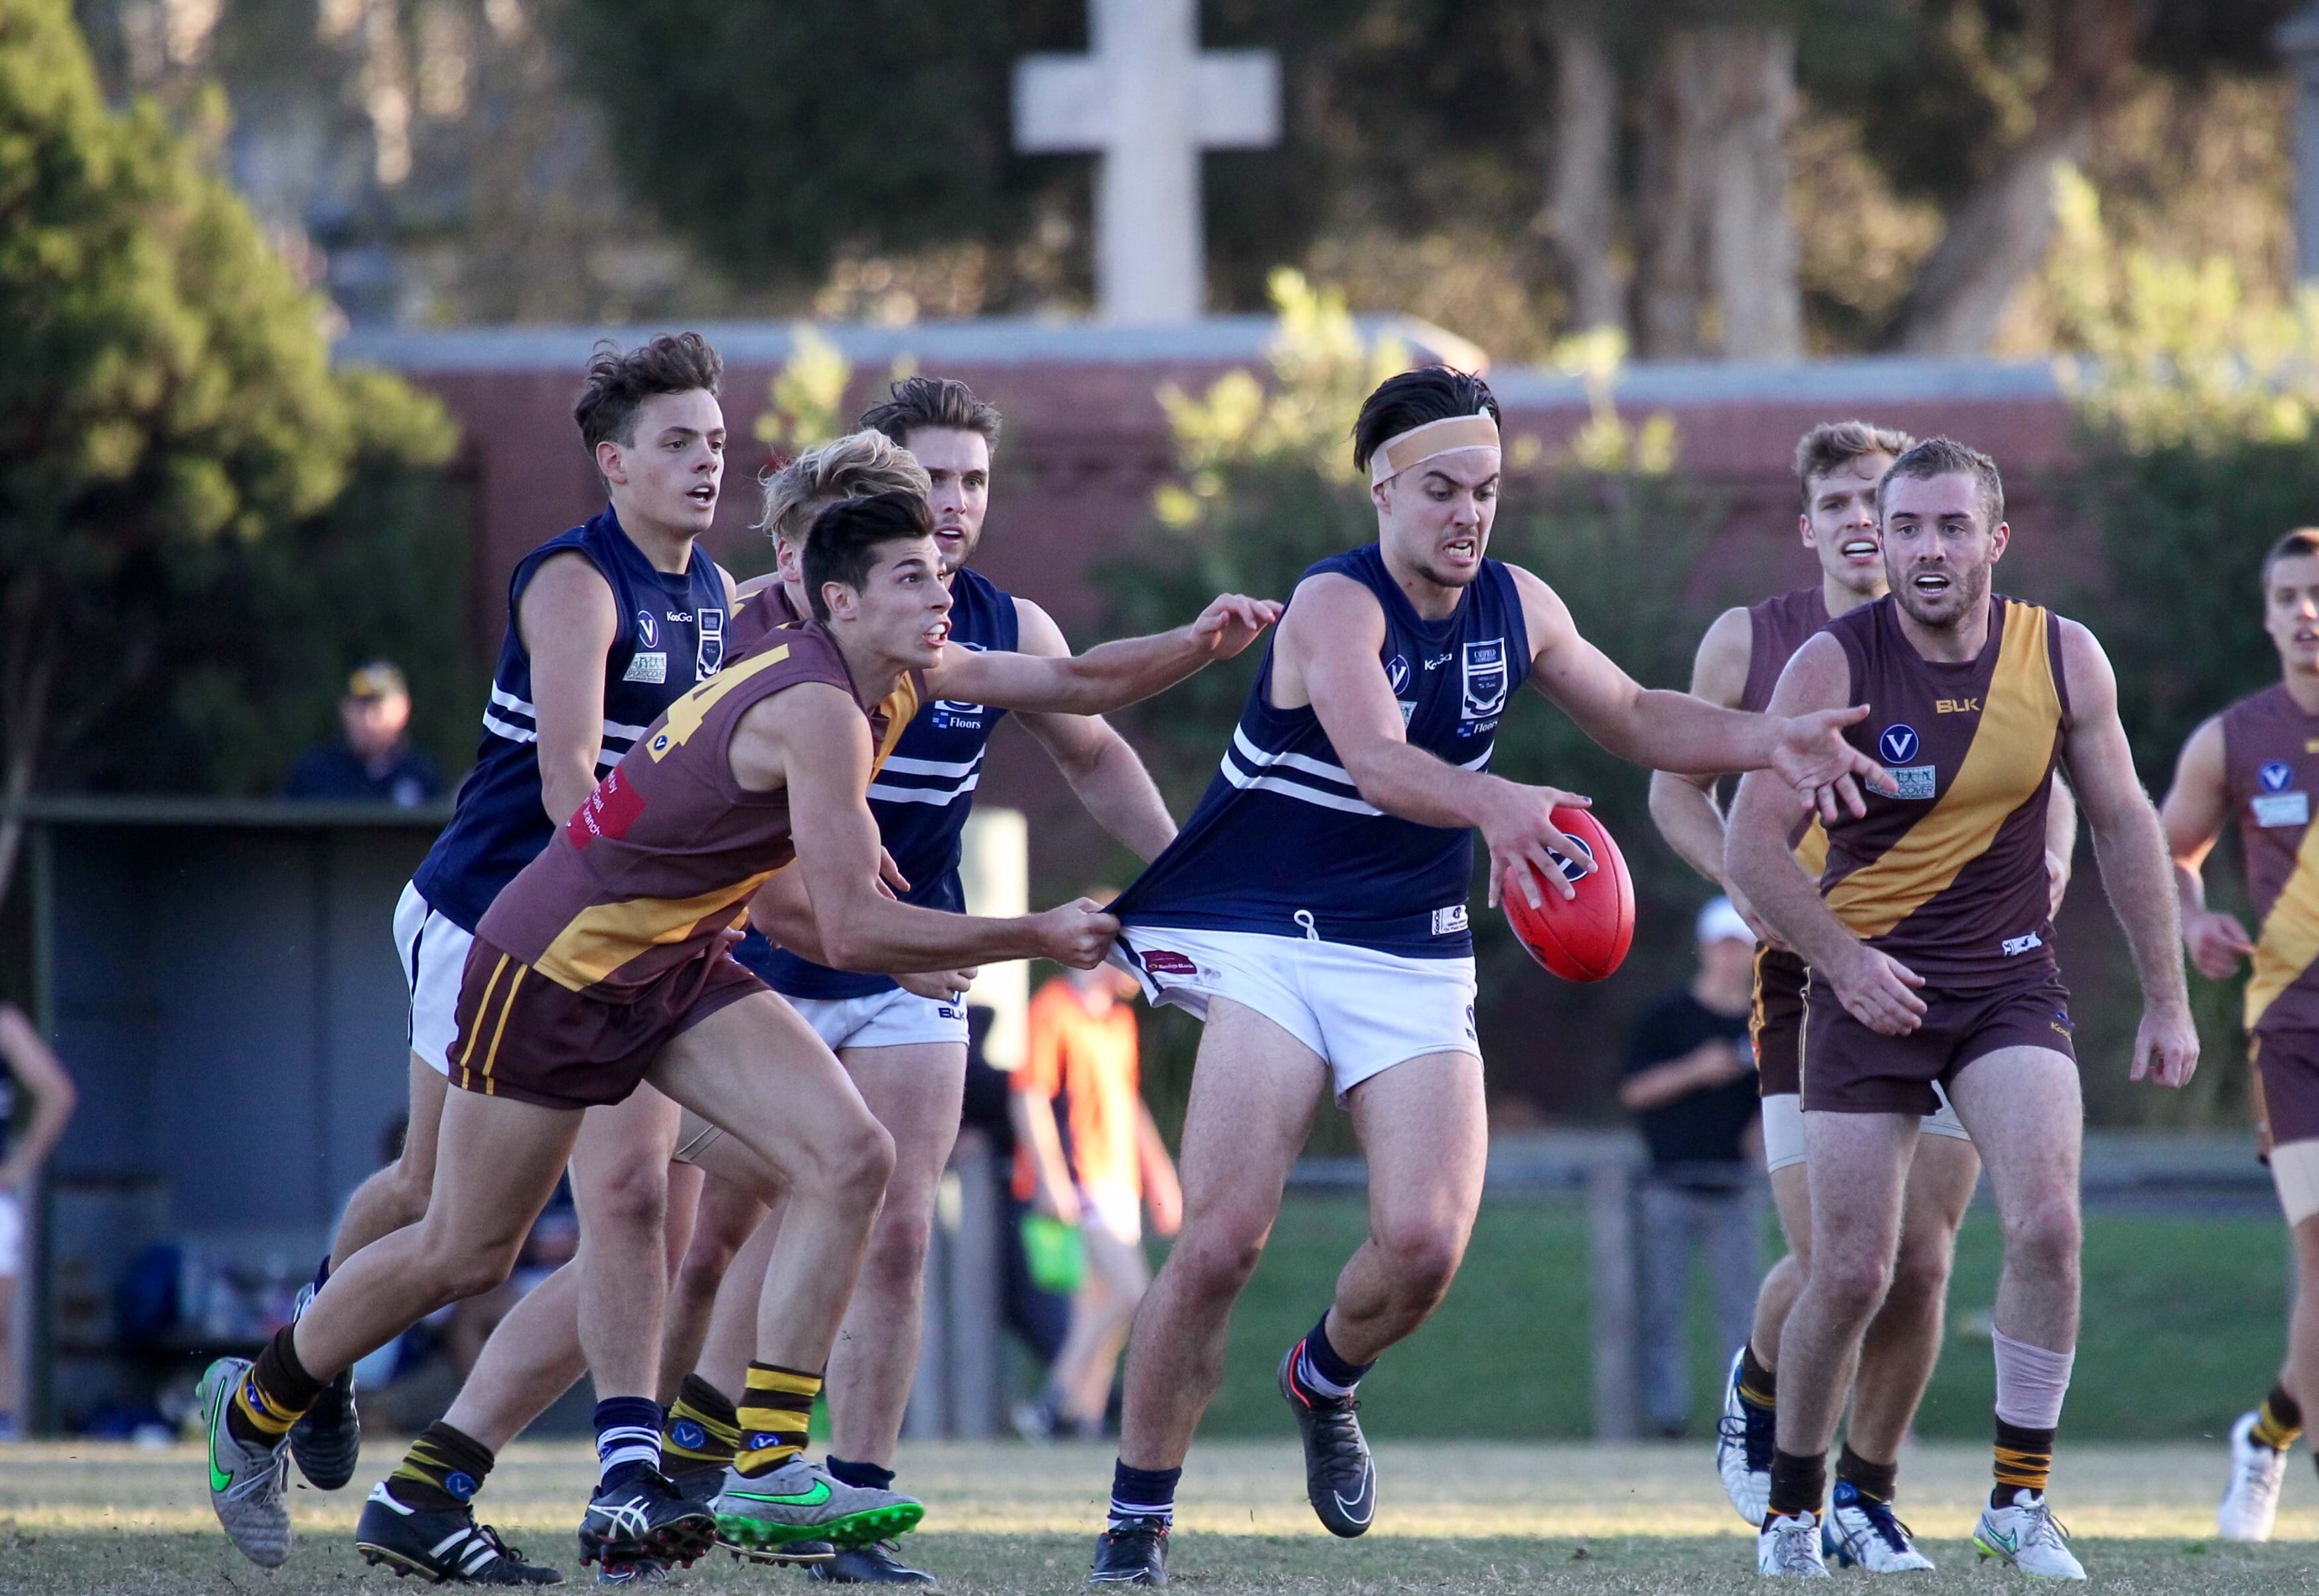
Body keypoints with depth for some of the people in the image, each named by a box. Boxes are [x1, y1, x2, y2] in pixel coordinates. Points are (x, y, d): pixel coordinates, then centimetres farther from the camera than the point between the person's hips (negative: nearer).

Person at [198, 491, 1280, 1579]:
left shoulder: (903, 674, -1)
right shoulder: (818, 708, -28)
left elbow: (1072, 684, 11)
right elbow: (853, 934, -31)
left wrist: (1199, 643, -6)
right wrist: (1036, 940, -24)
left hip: (682, 961, 8)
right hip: (557, 963, -8)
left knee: (849, 1159, -12)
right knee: (461, 1257, 3)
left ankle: (765, 1469, -12)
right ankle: (254, 1407, 29)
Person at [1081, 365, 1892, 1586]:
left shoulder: (1515, 606, 4)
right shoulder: (1336, 605, -17)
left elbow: (1634, 719, 20)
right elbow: (1377, 760, -36)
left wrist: (1769, 743, 3)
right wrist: (1494, 806, -55)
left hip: (1414, 959, 5)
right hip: (1266, 946, -5)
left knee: (1424, 1239, -14)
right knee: (1221, 1239, -17)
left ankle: (1323, 1384, 21)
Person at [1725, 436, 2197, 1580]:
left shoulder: (2063, 659, -3)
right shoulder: (1832, 664, -11)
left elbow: (2122, 824, 8)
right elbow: (1753, 844, -9)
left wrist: (2166, 1001, 8)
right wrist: (1840, 959, -21)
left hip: (2010, 980, 2)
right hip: (1870, 982, -2)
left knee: (2046, 1223, -20)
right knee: (1852, 1273, -5)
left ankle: (2019, 1500, -8)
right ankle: (1793, 1506, 18)